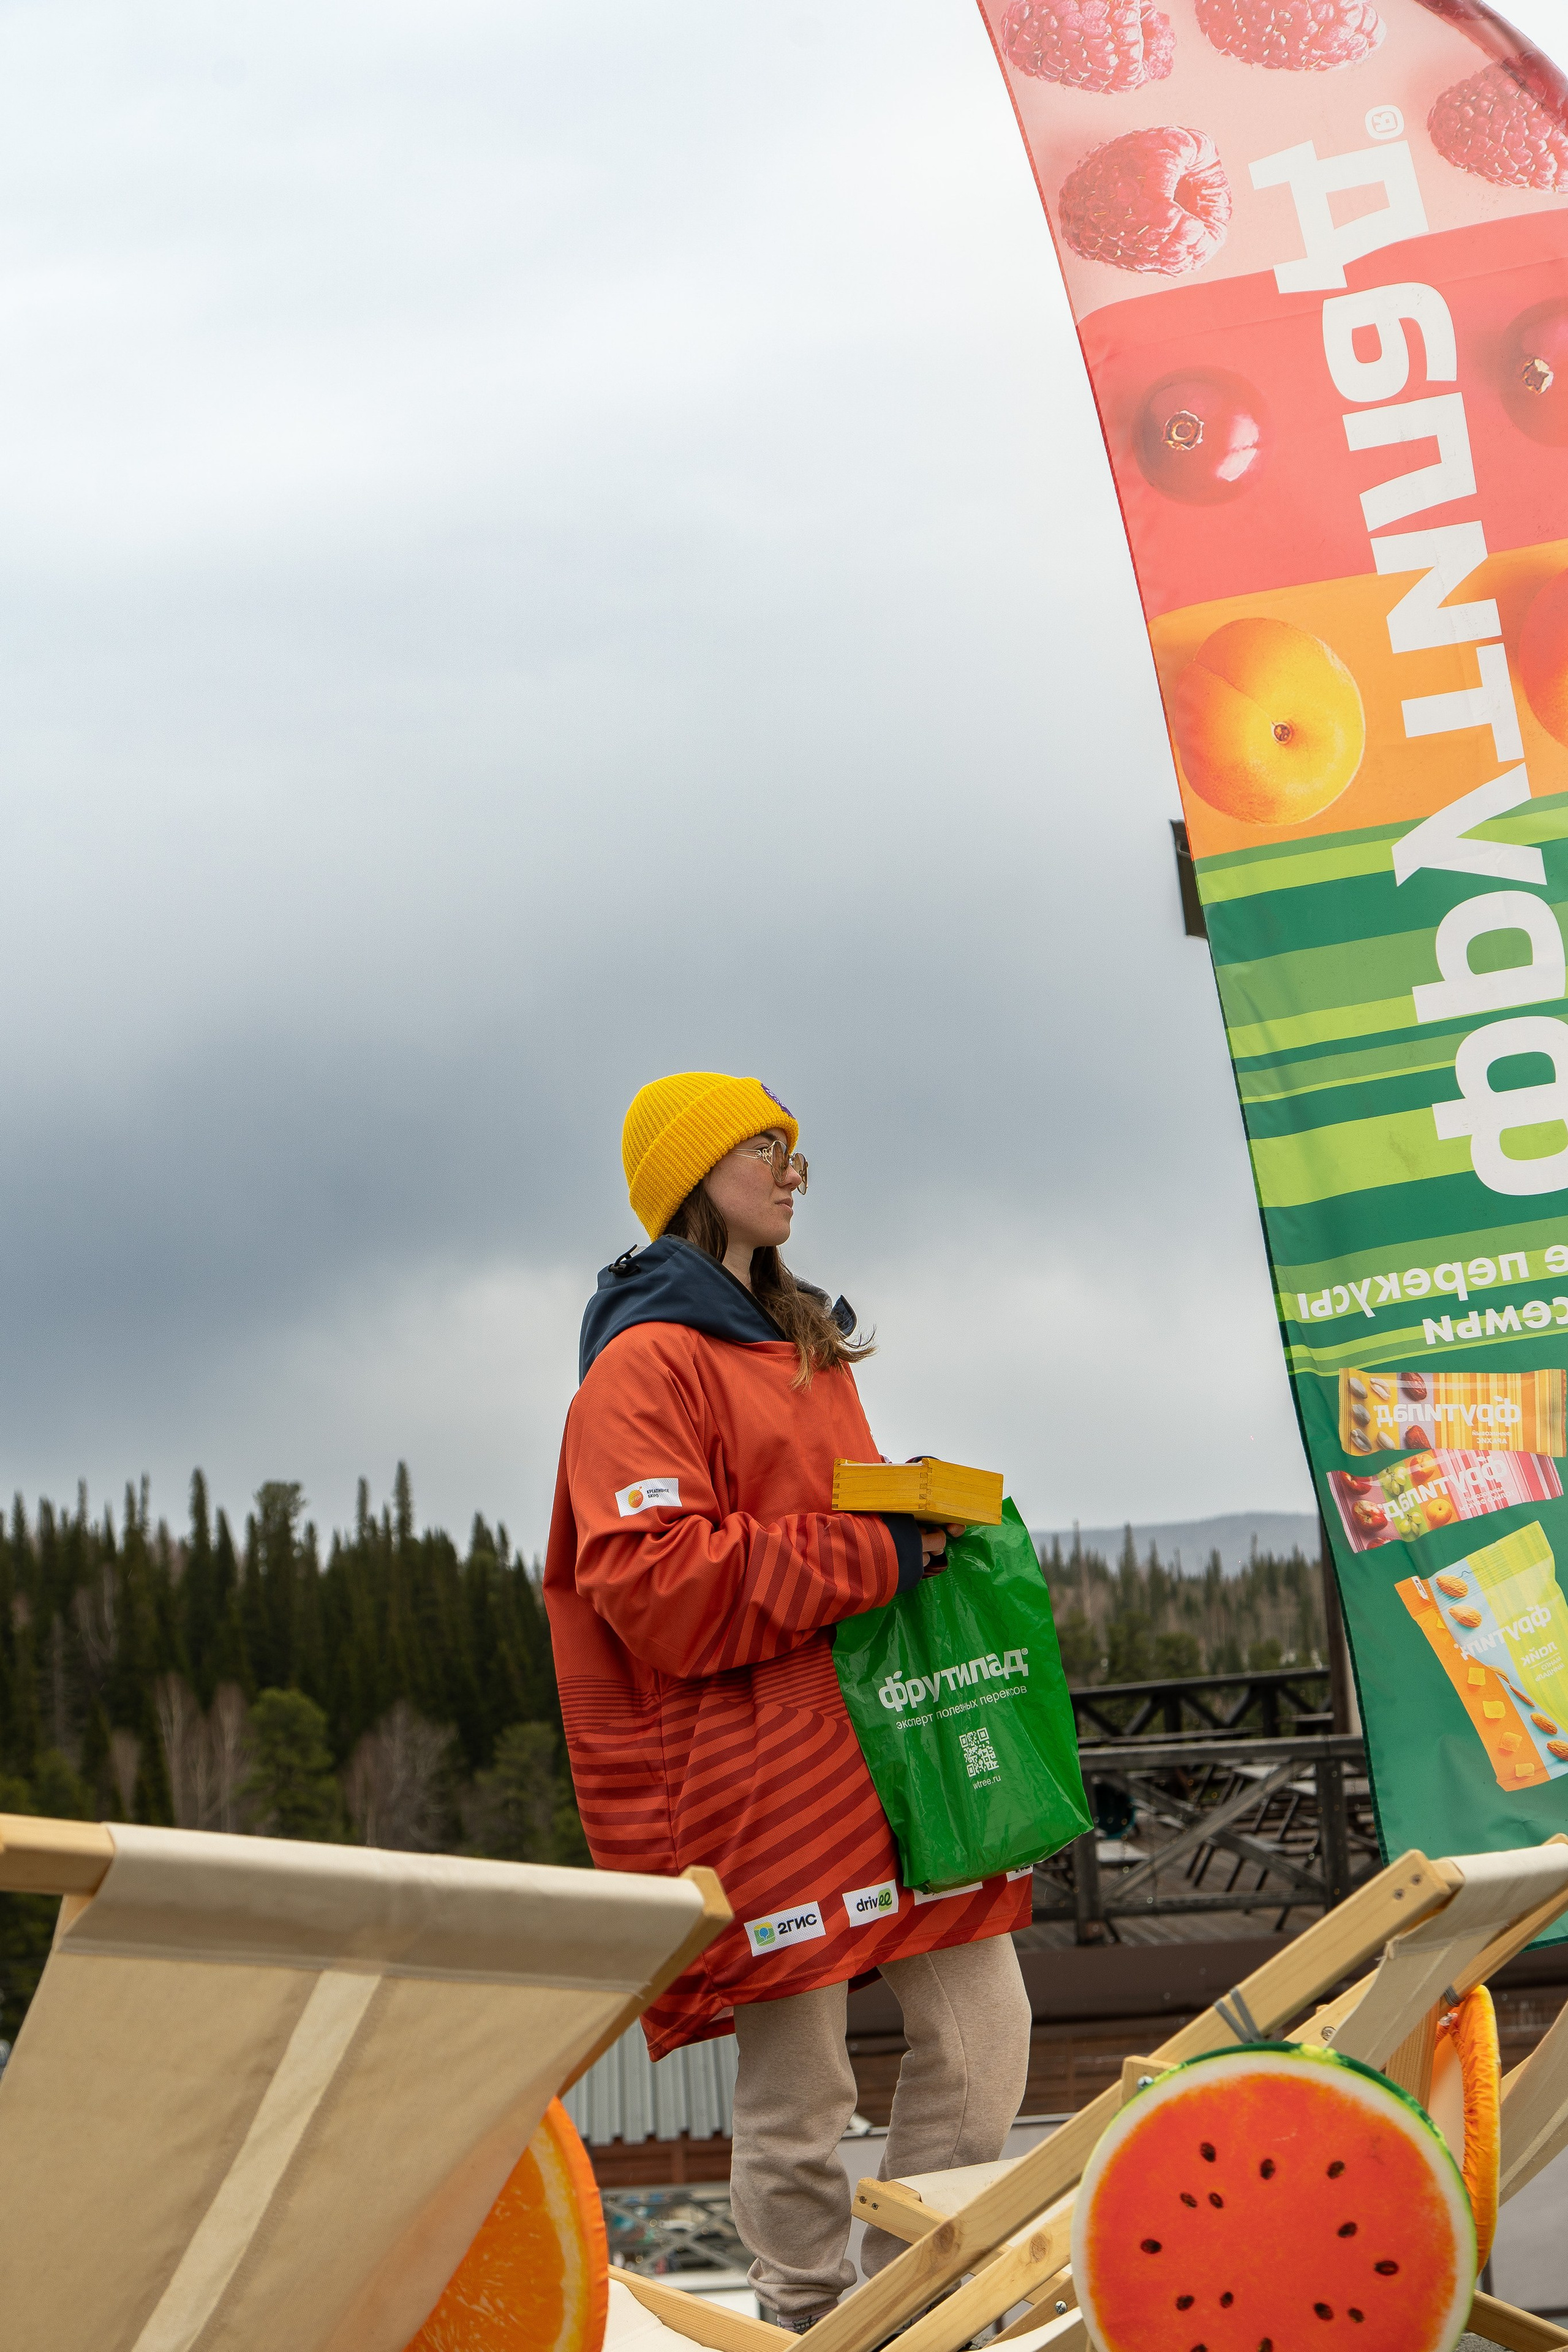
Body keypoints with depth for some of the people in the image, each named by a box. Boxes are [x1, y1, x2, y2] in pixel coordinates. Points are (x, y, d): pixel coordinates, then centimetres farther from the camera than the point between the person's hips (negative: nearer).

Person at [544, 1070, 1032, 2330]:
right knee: (800, 2086, -4)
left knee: (983, 2031, 5)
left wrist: (925, 1511, 9)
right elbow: (655, 1585, -18)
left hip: (890, 1740, 9)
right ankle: (813, 2321, 9)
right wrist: (872, 1557, -17)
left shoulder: (805, 1346, 22)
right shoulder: (649, 1363, -6)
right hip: (761, 1775, -8)